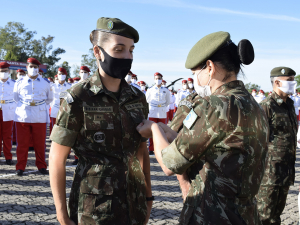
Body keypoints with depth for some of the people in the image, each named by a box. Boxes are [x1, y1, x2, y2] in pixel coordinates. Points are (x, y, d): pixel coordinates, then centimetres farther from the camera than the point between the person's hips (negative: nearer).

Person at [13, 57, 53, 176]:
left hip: (40, 117, 0)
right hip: (22, 116, 0)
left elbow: (49, 99, 19)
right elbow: (15, 98, 18)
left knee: (40, 143, 3)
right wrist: (25, 104, 5)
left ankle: (41, 166, 14)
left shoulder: (45, 83, 10)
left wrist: (40, 105, 7)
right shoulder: (20, 82, 9)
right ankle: (20, 167, 10)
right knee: (22, 143, 1)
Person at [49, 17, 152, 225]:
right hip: (94, 207, -4)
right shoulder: (77, 99, -11)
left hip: (134, 203, 5)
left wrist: (148, 195, 11)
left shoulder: (138, 98, 2)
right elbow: (57, 159, -8)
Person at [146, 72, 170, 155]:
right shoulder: (150, 90, 2)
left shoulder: (166, 90, 5)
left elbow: (168, 102, 16)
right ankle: (151, 149, 4)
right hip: (152, 113, -1)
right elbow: (147, 100, 15)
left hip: (162, 113, 1)